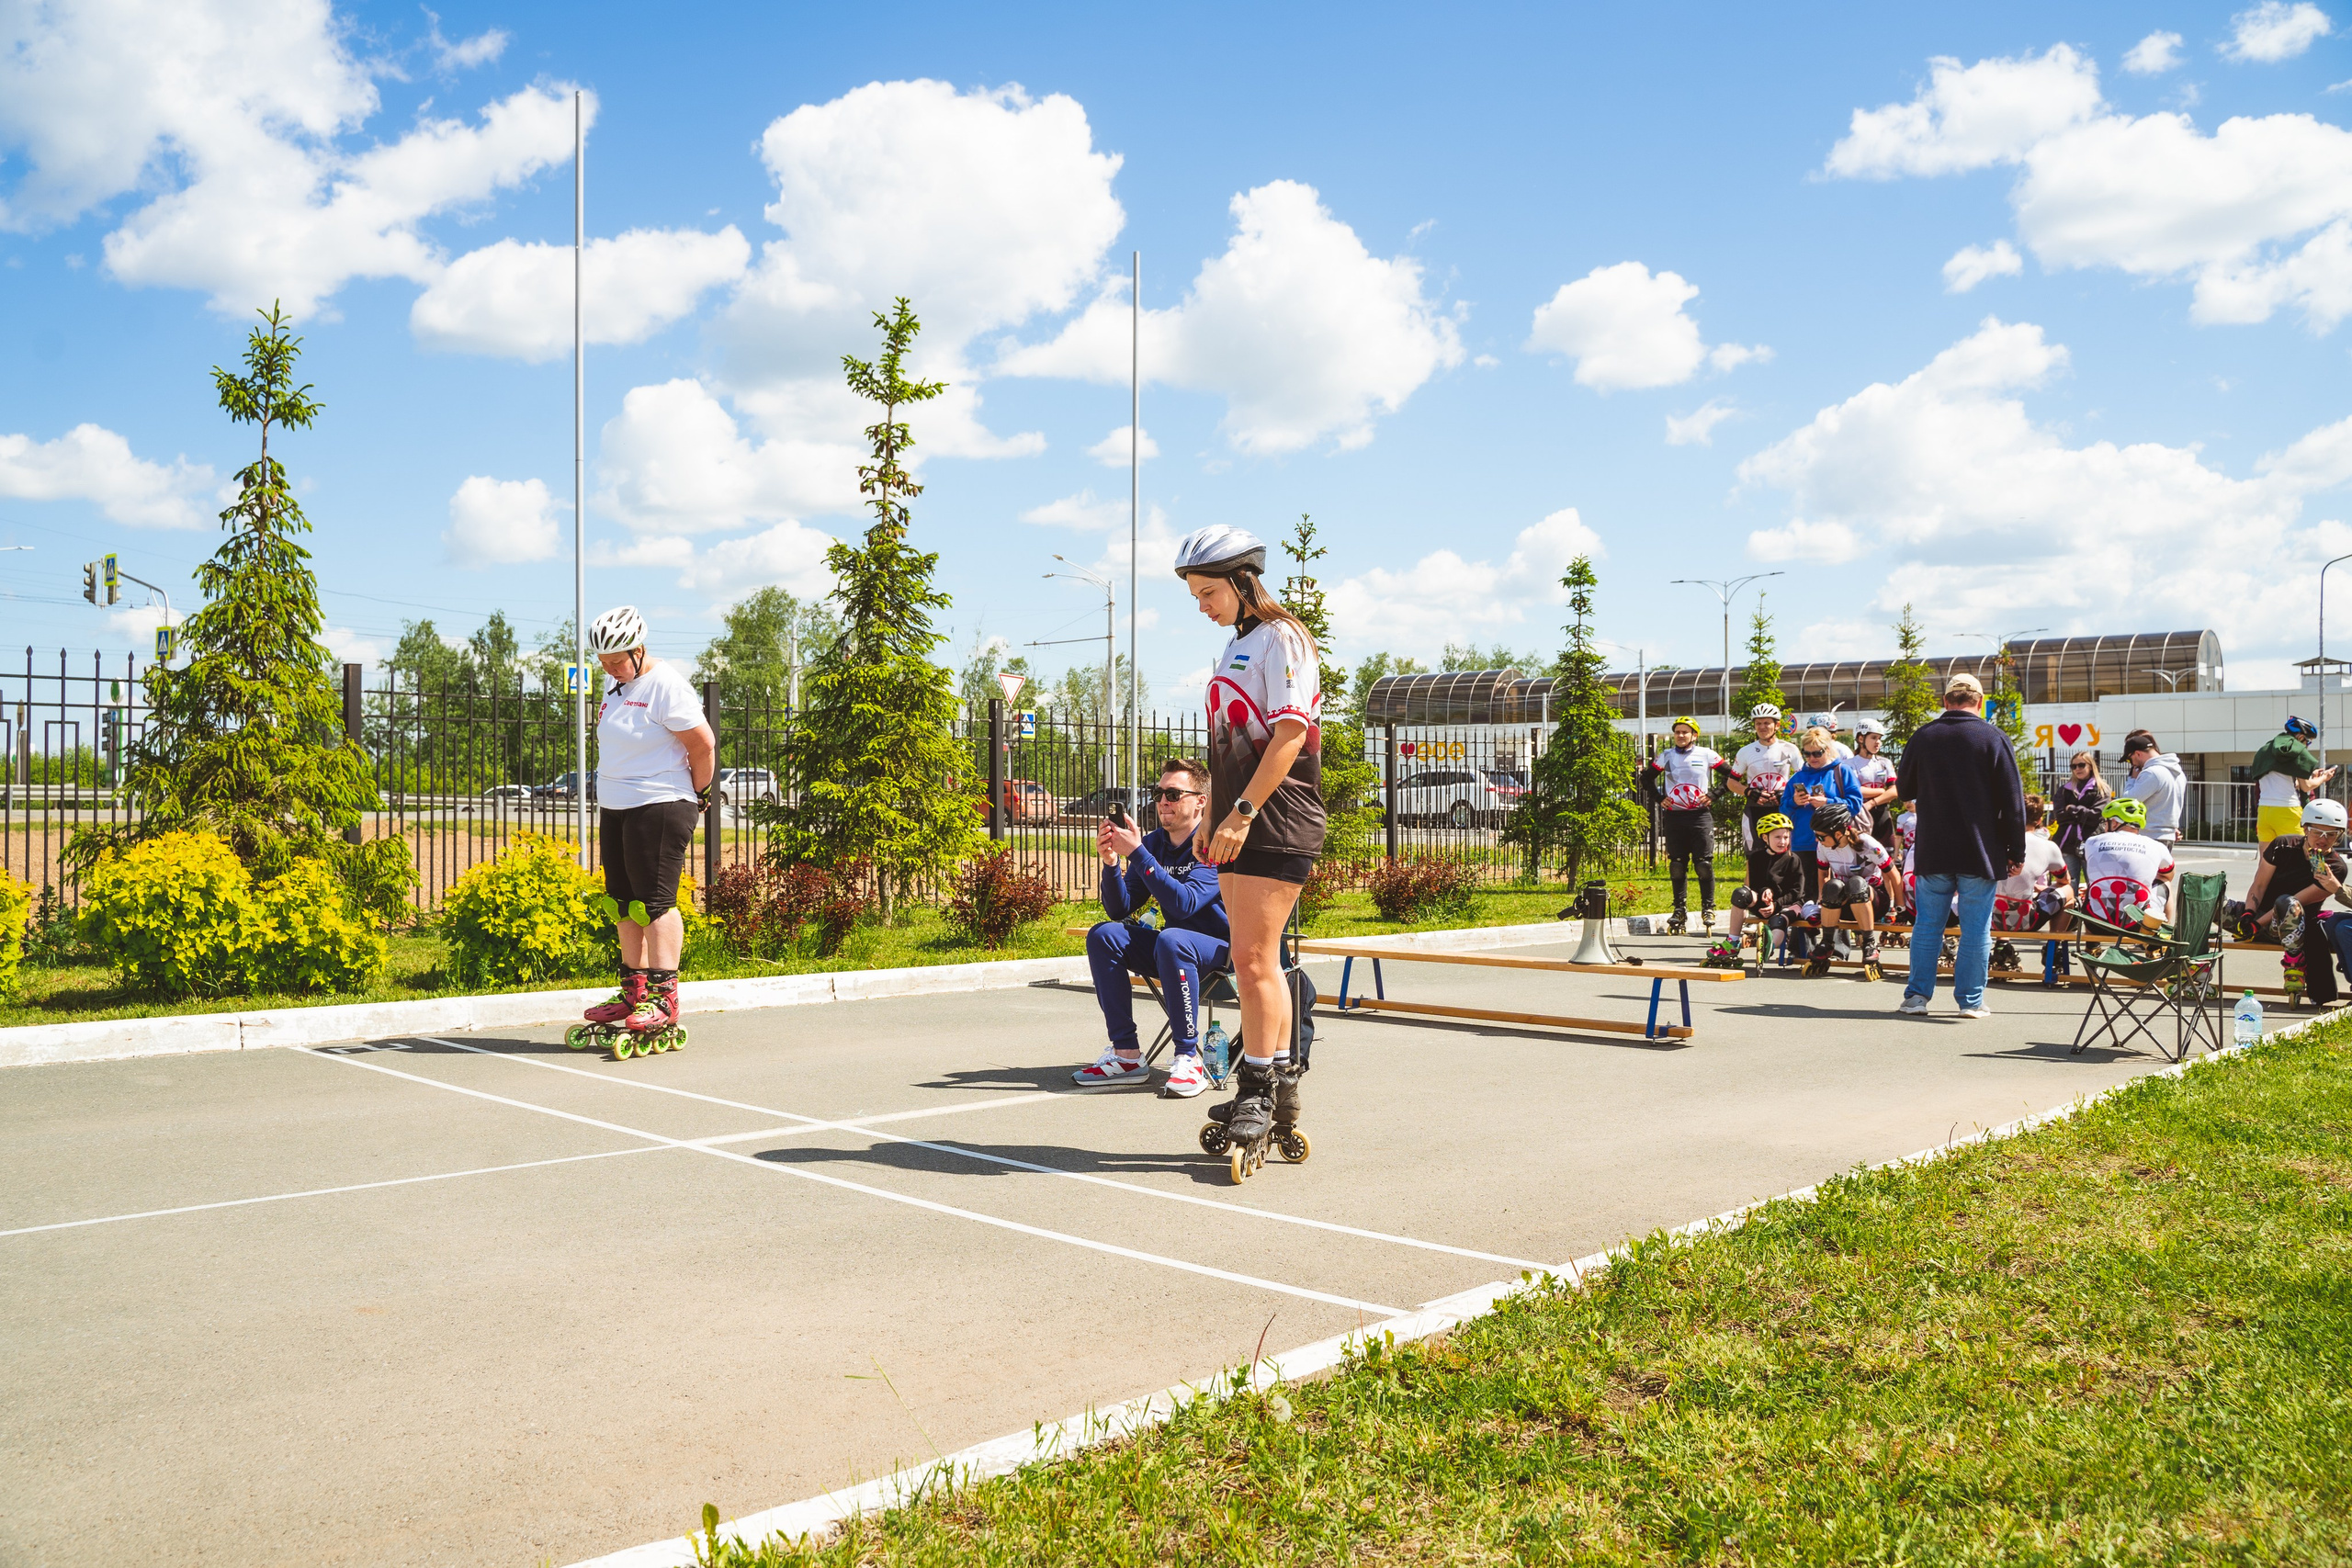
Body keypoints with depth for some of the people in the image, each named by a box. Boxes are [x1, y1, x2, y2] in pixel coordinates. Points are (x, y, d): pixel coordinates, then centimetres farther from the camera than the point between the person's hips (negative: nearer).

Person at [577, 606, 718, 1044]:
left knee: (655, 902, -10)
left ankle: (663, 997, -9)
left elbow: (704, 745, -14)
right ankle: (634, 990, 20)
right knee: (625, 902, 11)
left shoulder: (666, 686, -14)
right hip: (614, 810, 9)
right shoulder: (617, 686, 13)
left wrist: (697, 796, -4)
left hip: (659, 807, -9)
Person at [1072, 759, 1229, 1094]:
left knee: (1171, 940, -36)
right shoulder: (1154, 842, 4)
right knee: (1103, 935, -12)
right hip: (1176, 951, 7)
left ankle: (1189, 1058, -27)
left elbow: (1184, 903, -30)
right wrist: (1111, 862, -18)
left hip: (1223, 949, -7)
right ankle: (1126, 1055, -12)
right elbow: (1119, 909, 0)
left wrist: (1137, 853, -31)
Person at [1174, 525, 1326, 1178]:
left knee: (1254, 960, -11)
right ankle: (1280, 1090, 19)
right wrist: (1212, 813, 19)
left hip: (1277, 823, -9)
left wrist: (1242, 812, -21)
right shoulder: (1236, 645, 20)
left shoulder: (1281, 638, -9)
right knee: (1255, 961, 11)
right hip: (1240, 826, 10)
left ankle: (1257, 1097, -4)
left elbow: (1289, 735, -18)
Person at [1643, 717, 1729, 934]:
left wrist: (1713, 795, -2)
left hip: (1700, 816, -2)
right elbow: (1649, 778, 20)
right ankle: (1680, 909, 13)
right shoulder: (1666, 756, 8)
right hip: (1674, 816, 2)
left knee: (1705, 863, -6)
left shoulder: (1706, 755, 1)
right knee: (1677, 865, 4)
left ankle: (1708, 908, 4)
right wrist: (1659, 798, 7)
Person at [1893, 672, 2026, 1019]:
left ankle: (1916, 995, 11)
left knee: (1927, 925, 9)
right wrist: (2016, 853, 2)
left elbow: (1905, 789, 12)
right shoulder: (1994, 739, -6)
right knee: (1976, 929, 4)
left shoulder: (1923, 736, -1)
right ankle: (1971, 1000, 7)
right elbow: (2013, 802, -4)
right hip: (1980, 853, -2)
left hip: (1932, 851, 2)